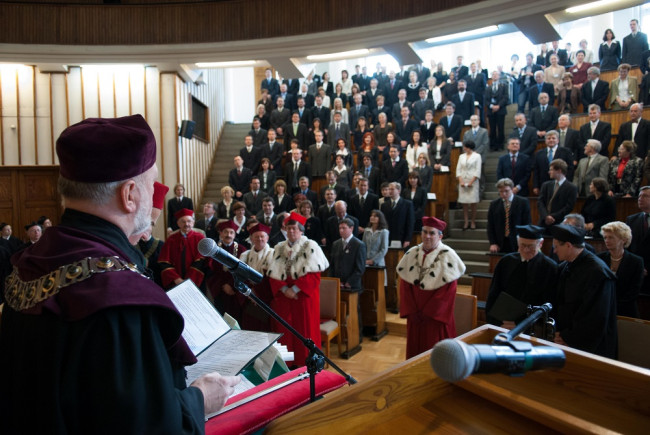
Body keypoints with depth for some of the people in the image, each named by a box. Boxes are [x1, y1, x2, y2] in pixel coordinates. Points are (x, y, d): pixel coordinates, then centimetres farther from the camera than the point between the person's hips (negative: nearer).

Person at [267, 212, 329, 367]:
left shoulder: (310, 246, -2)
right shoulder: (279, 248, 10)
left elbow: (314, 274, -10)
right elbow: (273, 274, 5)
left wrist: (295, 289, -16)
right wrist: (284, 289, -12)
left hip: (304, 295, -3)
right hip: (283, 296, 4)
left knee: (305, 330, 1)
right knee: (284, 331, 5)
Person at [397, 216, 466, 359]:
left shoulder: (448, 256, -9)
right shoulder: (412, 253, 3)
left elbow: (449, 289, -13)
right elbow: (404, 284, 3)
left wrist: (427, 313, -12)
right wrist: (411, 311, -5)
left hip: (436, 316, -4)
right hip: (415, 315, 4)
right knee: (415, 348, 13)